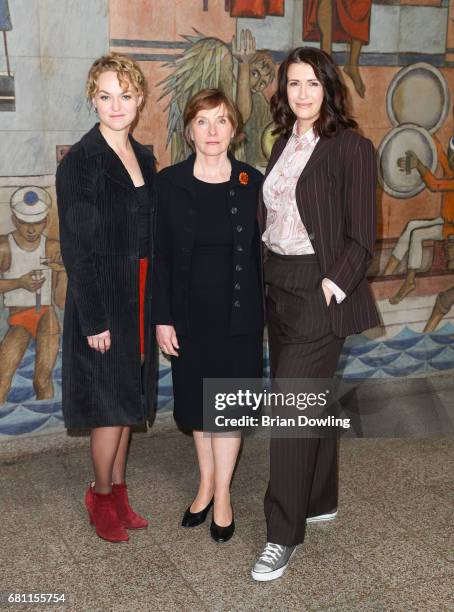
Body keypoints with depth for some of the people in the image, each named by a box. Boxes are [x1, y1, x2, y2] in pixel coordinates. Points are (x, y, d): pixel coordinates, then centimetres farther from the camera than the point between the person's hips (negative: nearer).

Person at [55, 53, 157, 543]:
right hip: (103, 301, -7)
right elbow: (76, 249, -15)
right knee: (109, 406, 3)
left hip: (141, 298, 7)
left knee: (129, 401, 15)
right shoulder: (79, 163, -13)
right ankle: (101, 497, 24)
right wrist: (94, 320, -17)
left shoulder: (144, 158, 7)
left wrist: (157, 303, 9)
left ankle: (118, 492, 30)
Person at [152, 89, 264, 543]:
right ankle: (206, 484, 33)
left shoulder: (251, 182, -2)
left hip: (238, 314, 0)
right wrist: (162, 318, -7)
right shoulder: (169, 182, -4)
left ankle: (222, 494, 23)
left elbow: (259, 250, 1)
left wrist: (261, 310, -1)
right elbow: (159, 255, -3)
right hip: (190, 314, 1)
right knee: (198, 403, 14)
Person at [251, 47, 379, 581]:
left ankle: (283, 535, 4)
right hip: (279, 285, 7)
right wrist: (268, 274, 7)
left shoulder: (351, 148, -9)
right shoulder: (284, 144, 11)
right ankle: (319, 500, 34)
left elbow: (361, 235, -11)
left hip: (320, 291, -7)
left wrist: (335, 284, -18)